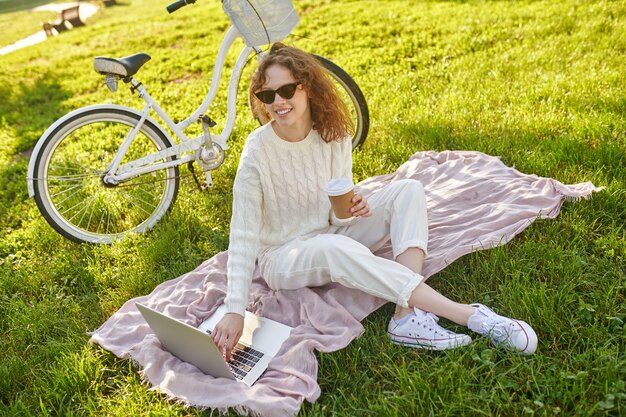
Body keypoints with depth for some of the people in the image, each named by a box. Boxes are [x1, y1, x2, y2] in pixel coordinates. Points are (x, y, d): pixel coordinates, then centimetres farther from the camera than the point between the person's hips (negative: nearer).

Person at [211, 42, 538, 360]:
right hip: (283, 257, -5)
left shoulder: (335, 136, -7)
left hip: (331, 233, 5)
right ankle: (469, 315, -36)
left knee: (407, 190, -14)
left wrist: (350, 209, -28)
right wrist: (235, 310, -31)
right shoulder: (257, 152, -19)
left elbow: (336, 217, -2)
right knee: (334, 247, -40)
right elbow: (243, 237, -22)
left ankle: (408, 316, -32)